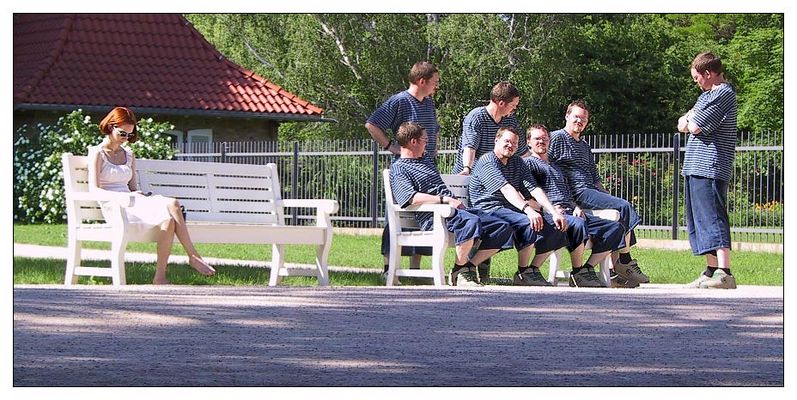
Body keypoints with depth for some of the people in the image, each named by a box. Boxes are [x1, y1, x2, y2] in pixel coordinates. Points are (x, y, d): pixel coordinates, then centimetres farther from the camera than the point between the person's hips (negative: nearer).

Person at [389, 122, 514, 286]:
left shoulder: (427, 162, 32)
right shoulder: (398, 168, 2)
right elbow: (412, 198, -14)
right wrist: (446, 200, -17)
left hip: (457, 209, 9)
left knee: (502, 228, -7)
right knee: (471, 222, -38)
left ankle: (469, 266, -7)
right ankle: (460, 272, -23)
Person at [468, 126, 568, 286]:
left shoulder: (517, 162, 20)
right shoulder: (487, 162, -6)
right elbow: (506, 189, -23)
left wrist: (554, 213, -6)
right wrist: (528, 209, -38)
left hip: (514, 210, 8)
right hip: (491, 210, -8)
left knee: (556, 226, -9)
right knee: (530, 224, -32)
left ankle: (534, 269, -2)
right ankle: (523, 273, -18)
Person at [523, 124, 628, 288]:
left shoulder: (556, 167, 36)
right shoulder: (528, 162, 11)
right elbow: (532, 188, -7)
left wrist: (576, 207, 7)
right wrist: (552, 209, -21)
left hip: (571, 213, 8)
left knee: (615, 227, -7)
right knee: (578, 225, -40)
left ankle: (588, 269, -16)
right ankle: (578, 274, -28)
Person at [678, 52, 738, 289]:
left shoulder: (724, 94, -11)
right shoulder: (707, 95, 21)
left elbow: (695, 127, -17)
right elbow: (683, 125, 19)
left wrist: (691, 121, 5)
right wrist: (687, 120, -3)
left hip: (710, 169, -10)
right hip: (696, 169, 10)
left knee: (712, 217, -17)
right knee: (699, 219, 12)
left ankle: (725, 273, -25)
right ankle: (712, 271, 17)